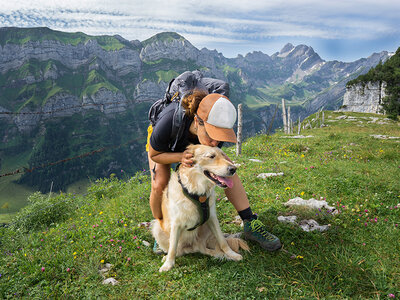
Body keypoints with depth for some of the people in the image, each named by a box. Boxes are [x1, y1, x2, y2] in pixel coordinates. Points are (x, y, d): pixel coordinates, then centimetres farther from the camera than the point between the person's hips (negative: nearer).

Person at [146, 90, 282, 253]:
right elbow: (154, 154, -25)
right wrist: (181, 157, -43)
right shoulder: (170, 121, -45)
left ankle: (250, 225, -4)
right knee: (160, 185, -25)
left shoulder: (217, 130, -34)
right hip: (162, 146, -2)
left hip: (194, 143, 3)